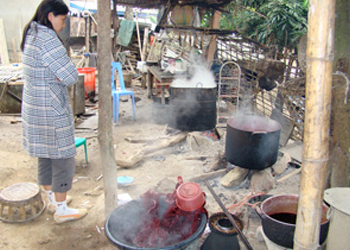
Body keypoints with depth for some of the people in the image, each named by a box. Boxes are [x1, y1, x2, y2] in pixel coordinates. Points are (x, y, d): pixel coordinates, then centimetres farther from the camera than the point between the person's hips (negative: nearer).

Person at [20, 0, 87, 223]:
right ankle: (61, 210, 17)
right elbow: (71, 77, -23)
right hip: (51, 112, -10)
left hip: (34, 109, 10)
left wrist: (57, 77, -6)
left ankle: (52, 200, 38)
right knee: (63, 159, 4)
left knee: (45, 157, 21)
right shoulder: (48, 40, -21)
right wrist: (62, 75, -4)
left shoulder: (31, 36, 11)